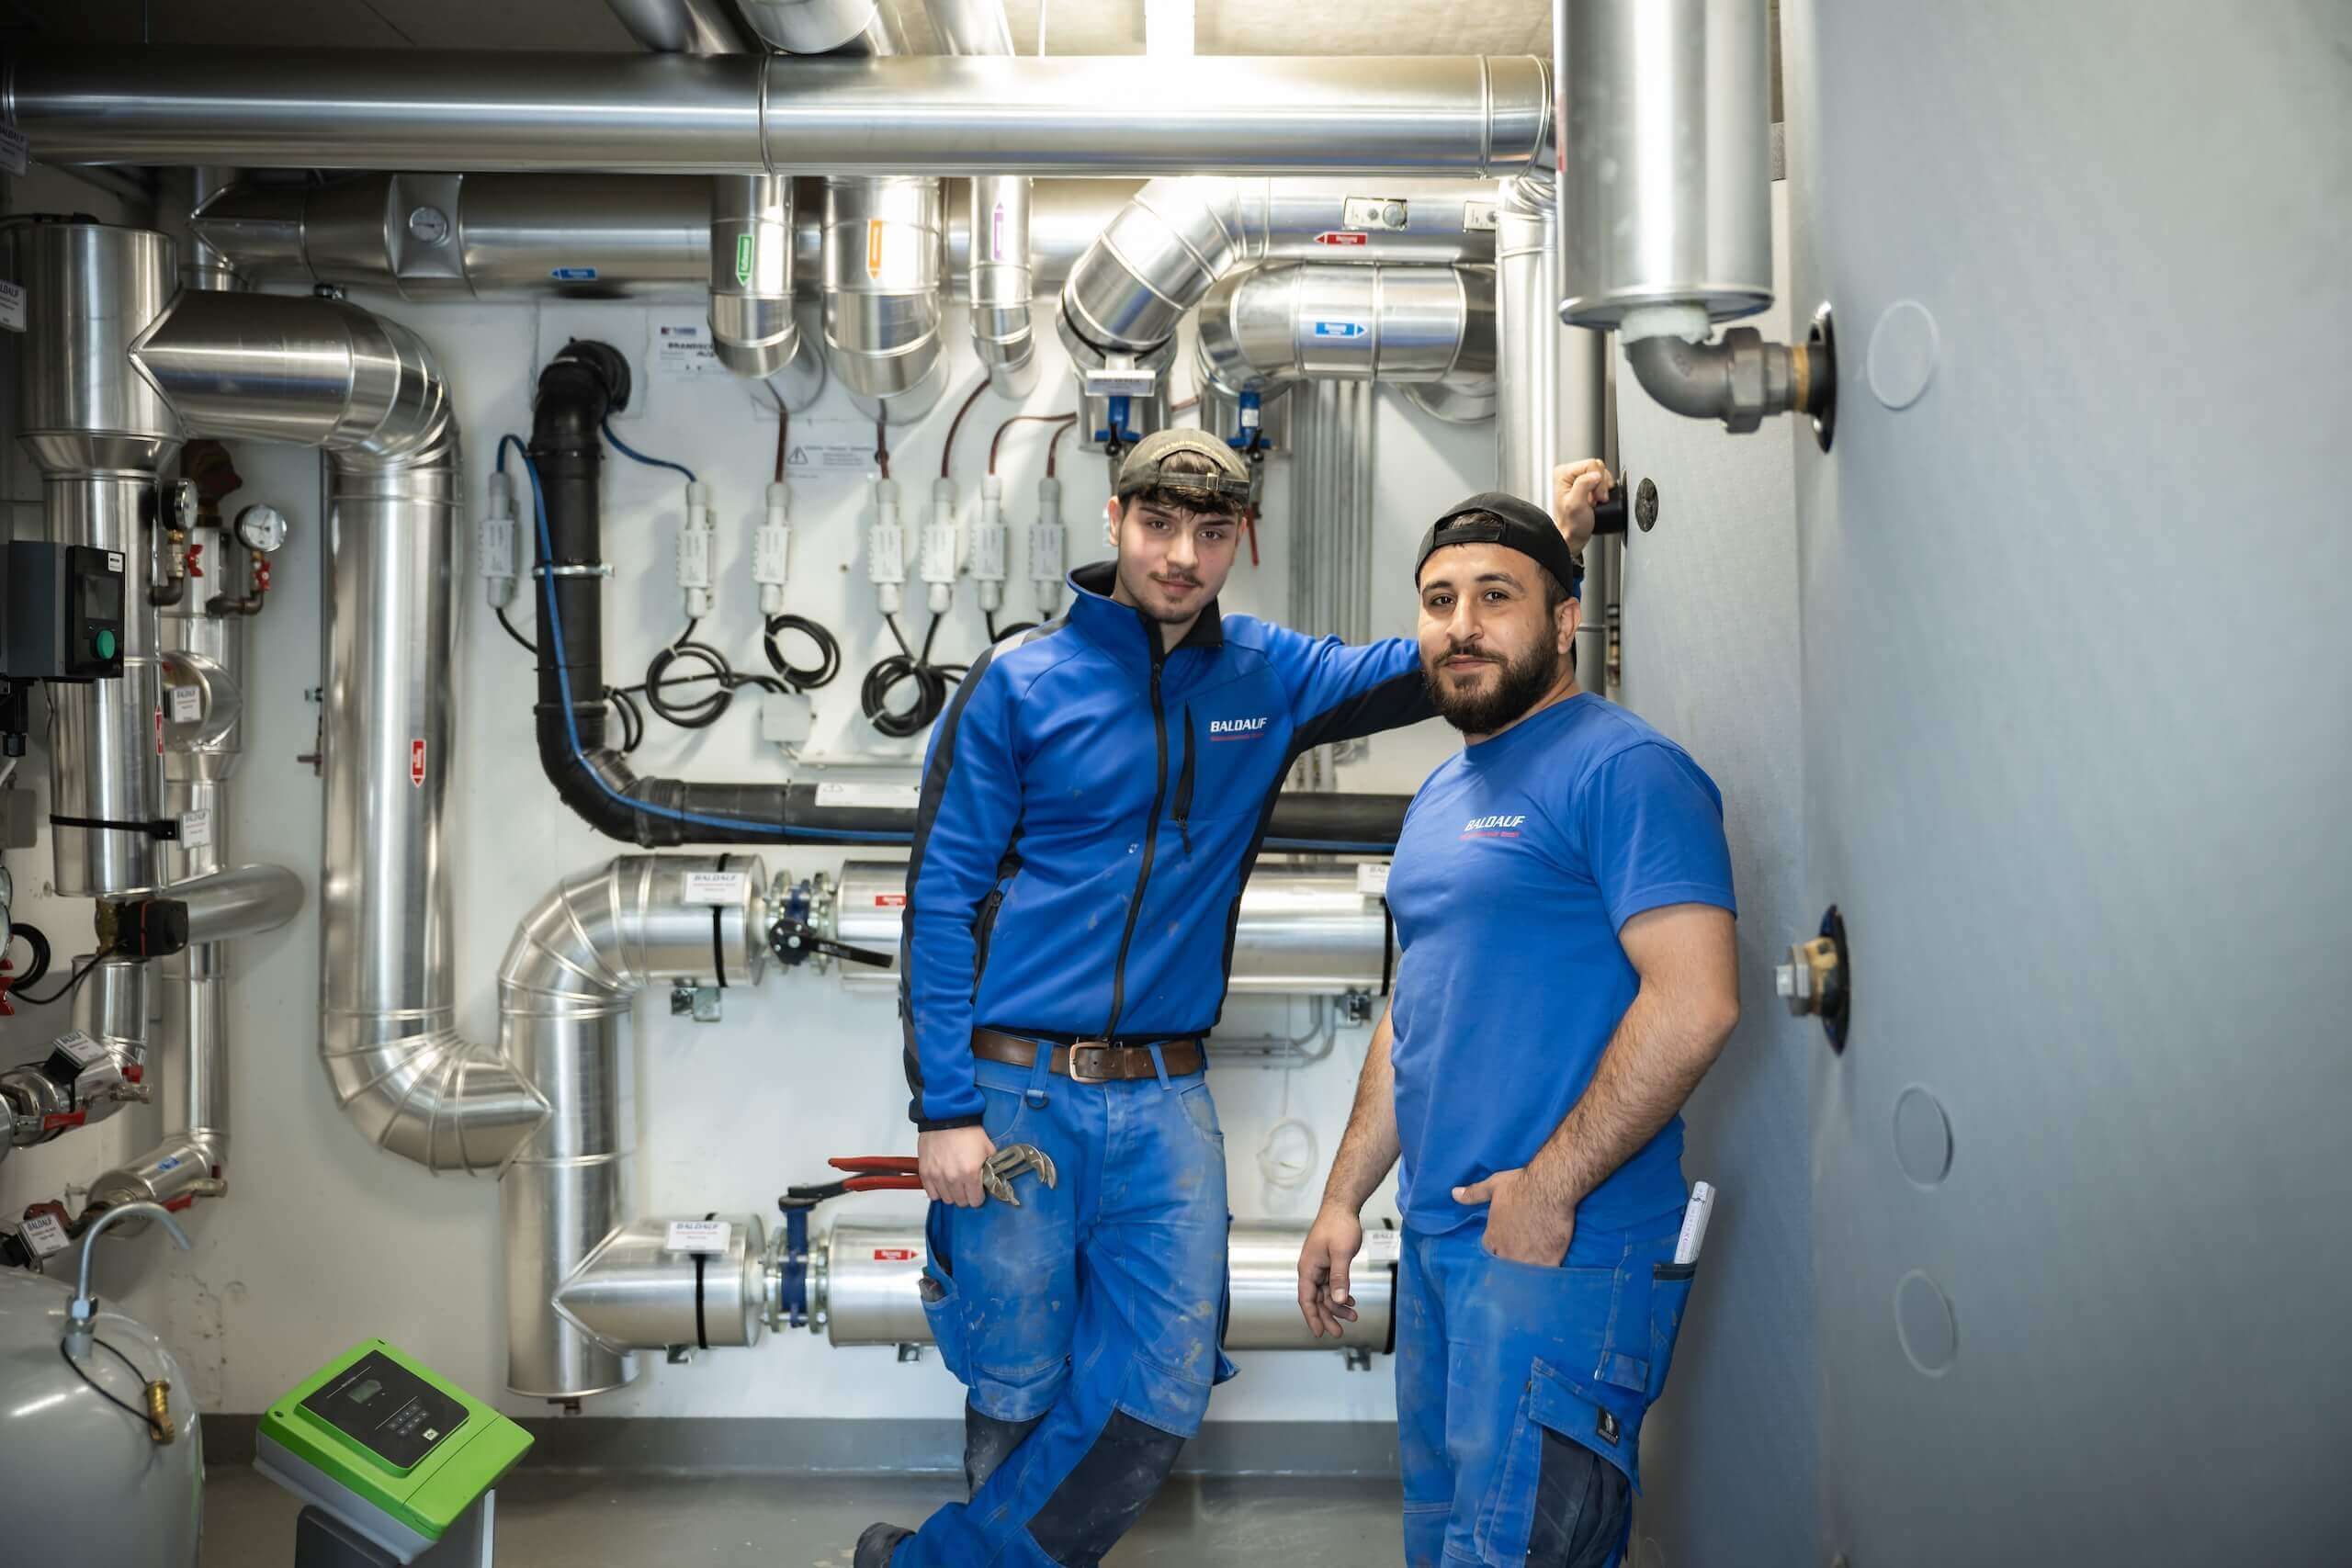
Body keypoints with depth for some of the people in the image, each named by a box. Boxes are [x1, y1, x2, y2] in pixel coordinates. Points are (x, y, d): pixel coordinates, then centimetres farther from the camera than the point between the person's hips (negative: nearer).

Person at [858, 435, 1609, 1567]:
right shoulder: (1019, 682, -3)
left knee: (1160, 1396, 2)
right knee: (1018, 1395, 5)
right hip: (1014, 1089, -3)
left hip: (1166, 1101, 4)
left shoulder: (1267, 676, 8)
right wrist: (946, 1109, -11)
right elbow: (940, 901, -4)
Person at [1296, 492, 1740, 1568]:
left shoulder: (1623, 770, -12)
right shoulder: (1442, 794, 17)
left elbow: (1695, 1001, -21)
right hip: (1438, 1238, 9)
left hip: (1563, 1250, -9)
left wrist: (1549, 1189, -19)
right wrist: (1344, 1199, 18)